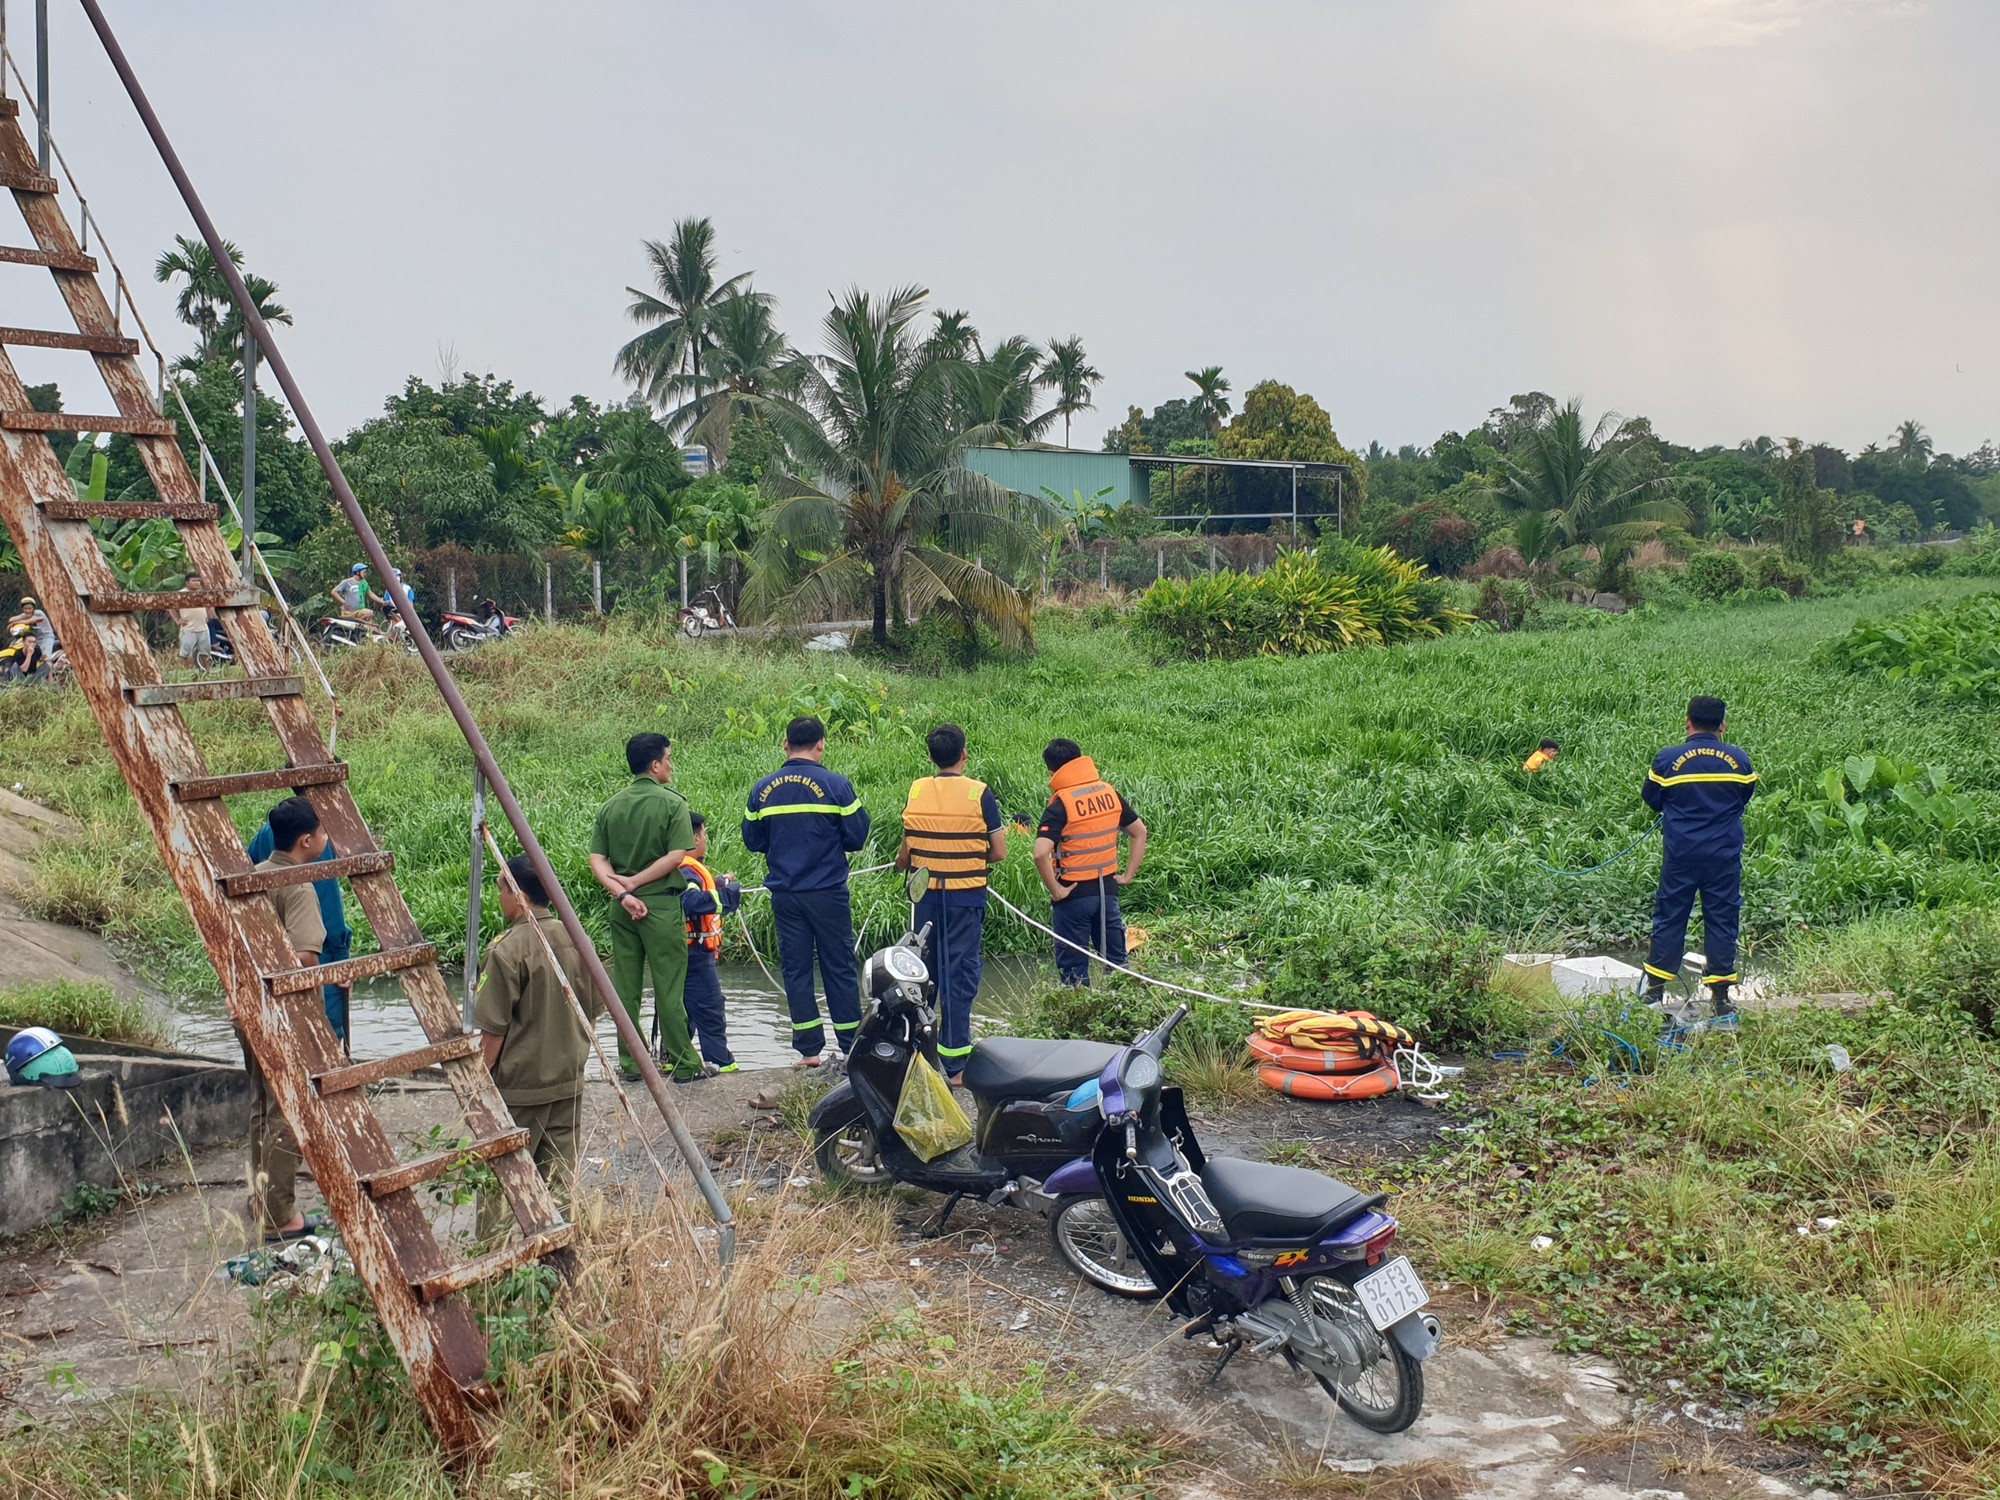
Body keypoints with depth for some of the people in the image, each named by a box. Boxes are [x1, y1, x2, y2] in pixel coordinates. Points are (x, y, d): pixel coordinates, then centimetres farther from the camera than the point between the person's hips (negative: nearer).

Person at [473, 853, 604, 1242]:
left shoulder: (508, 950, -18)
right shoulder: (576, 940, 1)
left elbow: (494, 1031, -14)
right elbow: (592, 1013, 10)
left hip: (517, 1088, -6)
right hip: (568, 1081, 6)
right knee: (560, 1179, 12)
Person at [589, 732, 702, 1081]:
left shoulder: (610, 807, 7)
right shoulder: (672, 803, -7)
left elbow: (597, 860, -1)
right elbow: (676, 856, -15)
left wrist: (621, 892, -9)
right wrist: (633, 883, -10)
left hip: (622, 908, 5)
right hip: (660, 905, -5)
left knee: (625, 987, 9)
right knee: (668, 987, 0)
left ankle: (630, 1063, 14)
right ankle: (683, 1064, 6)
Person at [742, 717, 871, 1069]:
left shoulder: (763, 789, 1)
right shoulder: (836, 785, -8)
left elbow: (752, 840, 7)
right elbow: (857, 837, -6)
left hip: (784, 893, 2)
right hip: (828, 893, -2)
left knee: (795, 968, 8)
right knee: (839, 967, 6)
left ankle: (809, 1049, 9)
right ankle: (852, 1047, 11)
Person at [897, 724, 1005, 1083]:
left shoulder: (916, 791, 0)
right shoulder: (979, 793, -8)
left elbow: (905, 852, 5)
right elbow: (999, 852, -7)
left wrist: (903, 862, 26)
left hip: (925, 895, 3)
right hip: (966, 896, -3)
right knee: (959, 975, 0)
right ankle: (953, 1063, 0)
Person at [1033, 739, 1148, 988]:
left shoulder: (1061, 803, -16)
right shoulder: (1109, 792, 2)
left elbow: (1041, 853, -26)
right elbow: (1139, 832, 12)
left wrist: (1056, 890, -15)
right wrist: (1129, 874, 12)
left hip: (1074, 893, -5)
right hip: (1108, 890, 5)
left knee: (1073, 967, 6)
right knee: (1116, 961, 15)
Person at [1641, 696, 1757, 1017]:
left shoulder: (1668, 759, -7)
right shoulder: (1738, 759, -2)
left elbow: (1650, 798, 6)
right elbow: (1746, 798, 12)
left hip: (1679, 855, -1)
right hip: (1725, 855, 1)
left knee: (1669, 918, 8)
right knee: (1722, 920, 7)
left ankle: (1655, 988, 11)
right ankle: (1721, 995, 9)